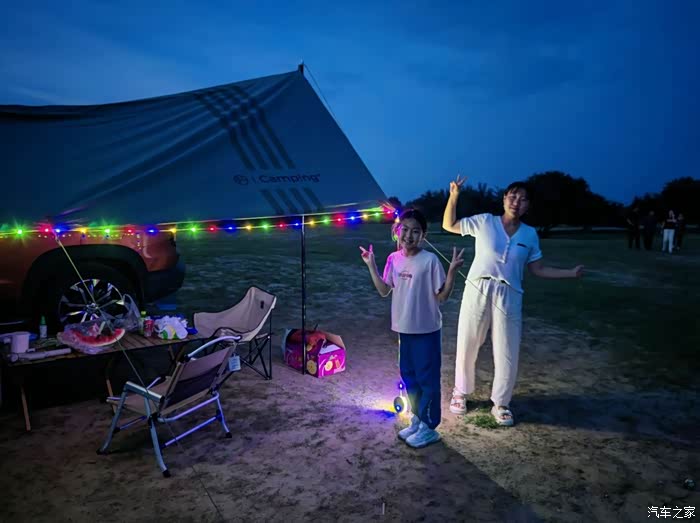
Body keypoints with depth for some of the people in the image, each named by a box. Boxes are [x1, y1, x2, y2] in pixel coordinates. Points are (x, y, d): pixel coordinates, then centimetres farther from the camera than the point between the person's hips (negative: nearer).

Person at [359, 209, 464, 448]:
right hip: (404, 329, 6)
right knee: (409, 376, 18)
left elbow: (442, 296, -13)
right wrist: (371, 266, 3)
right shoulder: (393, 259, 2)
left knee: (427, 379, 6)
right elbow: (384, 291, 7)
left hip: (426, 330, -6)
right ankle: (417, 420, 35)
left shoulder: (430, 260, -15)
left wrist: (452, 271, -26)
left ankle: (429, 428, 21)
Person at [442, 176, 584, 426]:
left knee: (508, 354, 6)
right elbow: (448, 225, 1)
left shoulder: (530, 234, 5)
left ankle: (500, 404, 27)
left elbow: (538, 269, 11)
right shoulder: (484, 222, -2)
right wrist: (454, 196, -11)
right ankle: (460, 393, 33)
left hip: (509, 296, 2)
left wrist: (571, 273, 5)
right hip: (477, 291, -1)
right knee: (467, 347, 9)